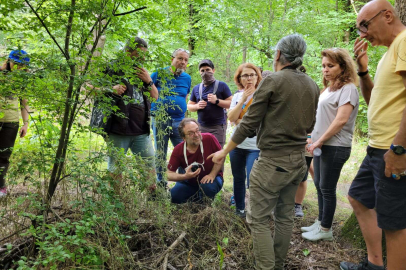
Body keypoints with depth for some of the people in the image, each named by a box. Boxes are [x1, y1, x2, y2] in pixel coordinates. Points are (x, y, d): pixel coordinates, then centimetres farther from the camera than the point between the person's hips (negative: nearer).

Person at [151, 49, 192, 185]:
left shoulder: (187, 78, 10)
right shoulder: (160, 74, -1)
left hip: (179, 121, 3)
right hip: (160, 120, -3)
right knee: (160, 154, 6)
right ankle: (160, 182, 19)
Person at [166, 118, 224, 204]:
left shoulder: (209, 138, -23)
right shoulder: (178, 150, -17)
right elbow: (169, 174, -13)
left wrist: (212, 175, -20)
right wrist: (185, 176, -31)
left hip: (210, 178, -2)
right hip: (189, 182, 2)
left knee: (209, 187, -36)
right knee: (173, 196, -18)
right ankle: (197, 196, 12)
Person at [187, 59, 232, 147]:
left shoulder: (222, 85, 2)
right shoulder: (196, 88, 14)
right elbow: (189, 106, 17)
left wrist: (217, 101, -15)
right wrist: (197, 106, -4)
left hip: (218, 127, -4)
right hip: (201, 127, 4)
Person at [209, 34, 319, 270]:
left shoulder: (272, 81, -12)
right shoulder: (313, 86, 7)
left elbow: (249, 124, -12)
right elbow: (309, 126, 15)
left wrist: (224, 152, -1)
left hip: (272, 161, -7)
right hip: (298, 160, 7)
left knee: (259, 219, 2)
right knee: (285, 216, 17)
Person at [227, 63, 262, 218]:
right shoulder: (237, 96, 8)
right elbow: (231, 118, -6)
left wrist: (240, 121, -11)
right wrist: (243, 99, -14)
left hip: (255, 146, -5)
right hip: (236, 144, 5)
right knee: (238, 178, 16)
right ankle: (240, 208, 33)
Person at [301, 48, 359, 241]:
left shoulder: (348, 88, -10)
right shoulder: (329, 88, 15)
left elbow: (341, 119, -20)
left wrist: (320, 141, -18)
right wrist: (314, 139, 10)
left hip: (335, 147, -8)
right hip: (321, 145, 8)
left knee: (327, 188, 0)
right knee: (319, 185, 14)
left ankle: (325, 230, 14)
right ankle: (320, 223, 28)